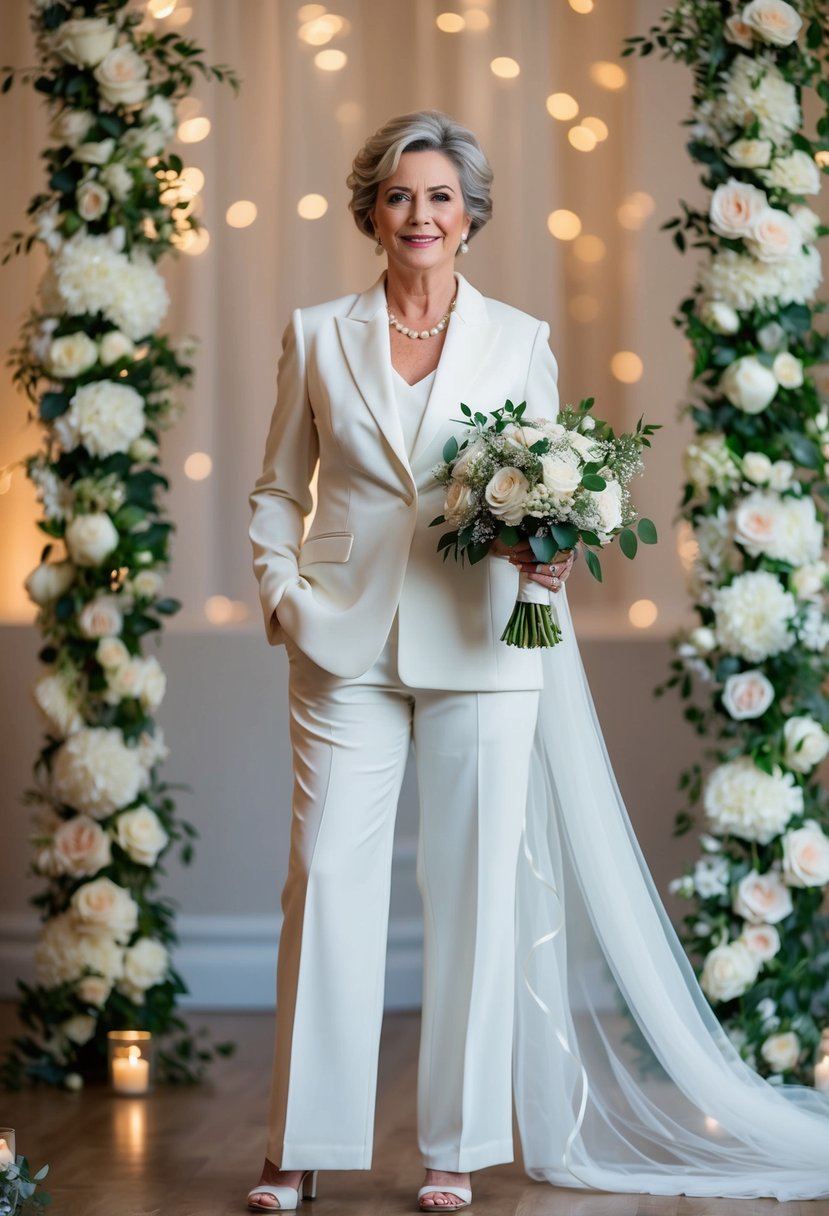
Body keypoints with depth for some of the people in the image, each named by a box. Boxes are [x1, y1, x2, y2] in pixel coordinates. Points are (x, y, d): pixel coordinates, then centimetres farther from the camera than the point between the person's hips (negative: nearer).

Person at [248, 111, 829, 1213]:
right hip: (347, 646, 0)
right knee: (327, 877, -3)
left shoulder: (519, 340, 7)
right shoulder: (318, 337, 8)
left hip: (479, 648, 0)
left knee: (474, 889, 2)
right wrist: (282, 588, -3)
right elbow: (278, 489, 13)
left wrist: (548, 552, -12)